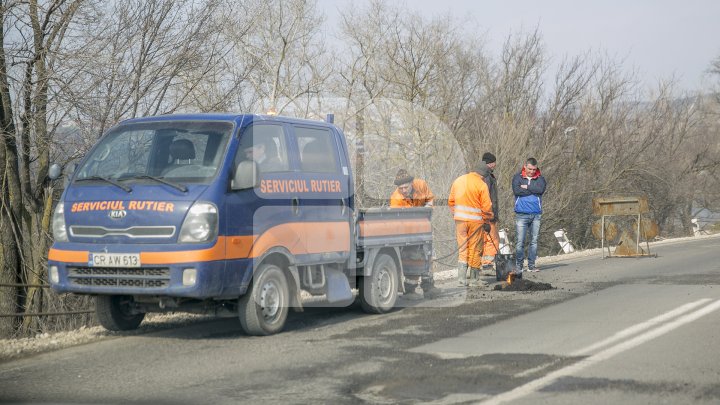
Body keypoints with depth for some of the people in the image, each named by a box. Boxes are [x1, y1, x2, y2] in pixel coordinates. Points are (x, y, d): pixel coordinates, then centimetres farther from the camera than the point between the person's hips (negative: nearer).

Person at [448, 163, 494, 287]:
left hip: (460, 219, 4)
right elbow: (486, 206, -9)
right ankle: (475, 278, 14)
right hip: (476, 221, -4)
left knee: (462, 248, 8)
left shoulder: (458, 181, 7)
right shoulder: (482, 185, -10)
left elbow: (451, 201, 13)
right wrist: (487, 222, 2)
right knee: (475, 250, 6)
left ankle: (461, 277, -3)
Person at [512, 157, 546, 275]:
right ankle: (518, 266, -3)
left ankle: (531, 265, 10)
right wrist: (533, 189, -7)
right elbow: (516, 191, -13)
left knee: (534, 240, 4)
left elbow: (541, 189, -11)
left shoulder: (540, 178, 9)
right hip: (521, 214, -2)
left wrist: (526, 187, -8)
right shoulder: (517, 177, 5)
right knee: (520, 241, -6)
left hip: (536, 214, 2)